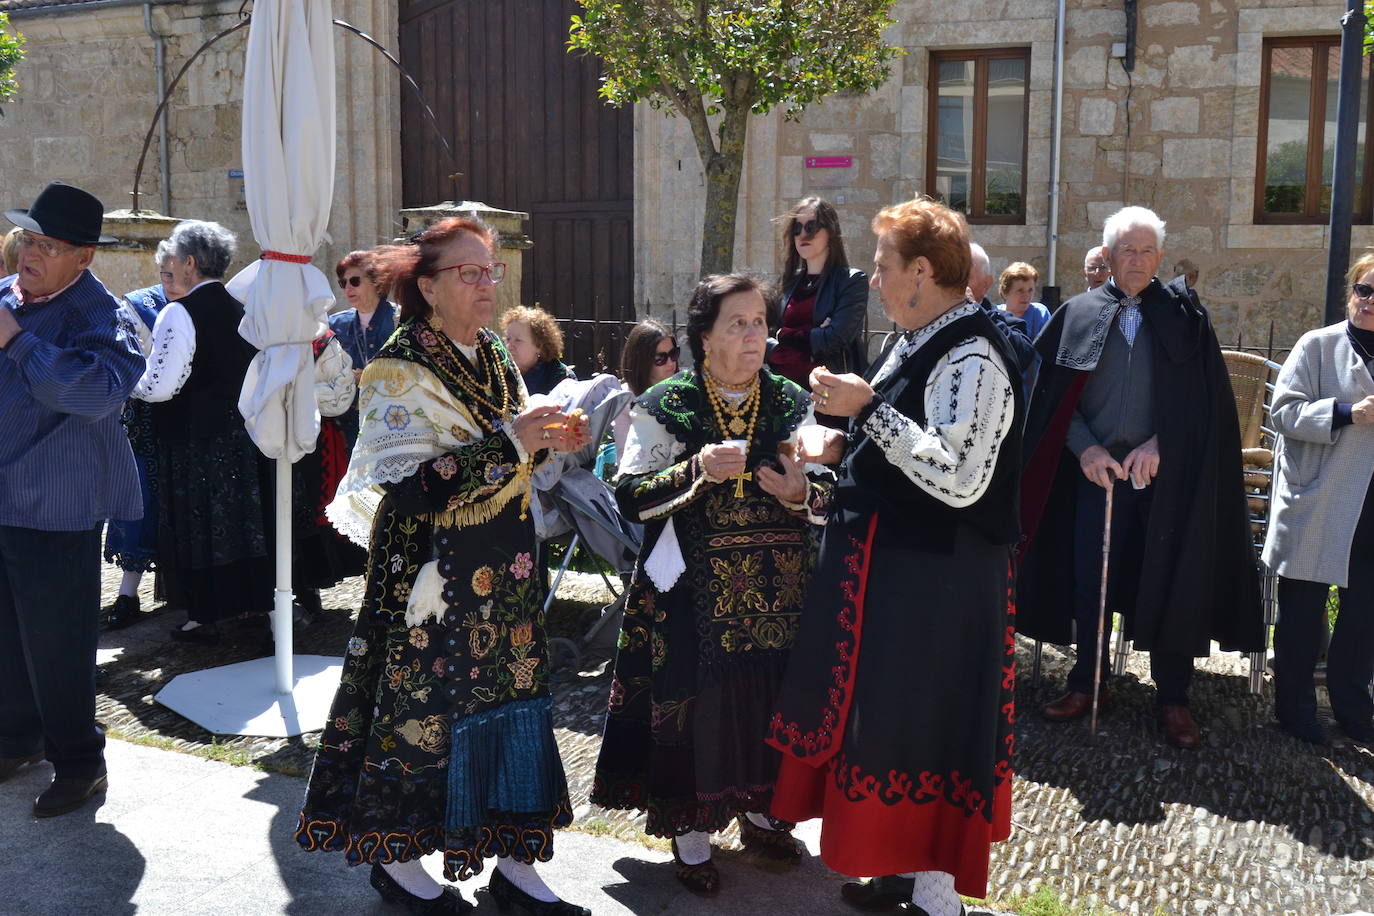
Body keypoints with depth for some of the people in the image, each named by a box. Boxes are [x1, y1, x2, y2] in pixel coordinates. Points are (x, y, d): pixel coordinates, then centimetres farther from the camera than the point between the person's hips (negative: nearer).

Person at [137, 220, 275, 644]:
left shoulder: (179, 314, -15)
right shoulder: (237, 311, 6)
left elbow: (159, 386, -18)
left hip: (193, 438, -7)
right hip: (240, 431, 7)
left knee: (196, 522, 3)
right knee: (241, 516, 14)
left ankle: (204, 617, 10)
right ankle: (254, 602, 24)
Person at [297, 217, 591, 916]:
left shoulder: (494, 361, 10)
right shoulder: (397, 373, -12)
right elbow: (408, 486, -23)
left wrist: (546, 442, -2)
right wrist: (510, 445, -24)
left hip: (503, 570, 7)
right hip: (429, 568, -7)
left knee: (511, 697, 9)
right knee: (421, 704, 3)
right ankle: (395, 856, 25)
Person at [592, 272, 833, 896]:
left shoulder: (792, 402, 7)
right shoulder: (665, 406, -2)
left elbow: (830, 495, 8)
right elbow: (630, 498, -8)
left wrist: (803, 495, -14)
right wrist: (697, 471, -21)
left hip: (778, 587, 3)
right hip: (695, 590, -3)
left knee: (771, 695, 8)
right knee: (694, 698, -1)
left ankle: (758, 810, 31)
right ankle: (690, 828, 19)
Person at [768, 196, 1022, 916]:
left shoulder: (972, 359, -18)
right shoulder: (920, 343, 12)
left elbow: (959, 478, -28)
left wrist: (870, 408, -24)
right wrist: (850, 440, 6)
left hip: (933, 584, -10)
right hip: (887, 565, 10)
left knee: (922, 727, 0)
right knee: (883, 716, 17)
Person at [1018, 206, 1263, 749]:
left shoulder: (1183, 314, 5)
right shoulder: (1078, 315, 5)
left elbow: (1203, 397, -1)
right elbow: (1053, 394, 2)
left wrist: (1159, 444, -13)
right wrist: (1086, 448, -11)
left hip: (1168, 473, 0)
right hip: (1097, 468, 1)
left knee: (1170, 582, 5)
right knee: (1090, 579, 5)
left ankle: (1172, 697, 19)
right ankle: (1087, 685, 21)